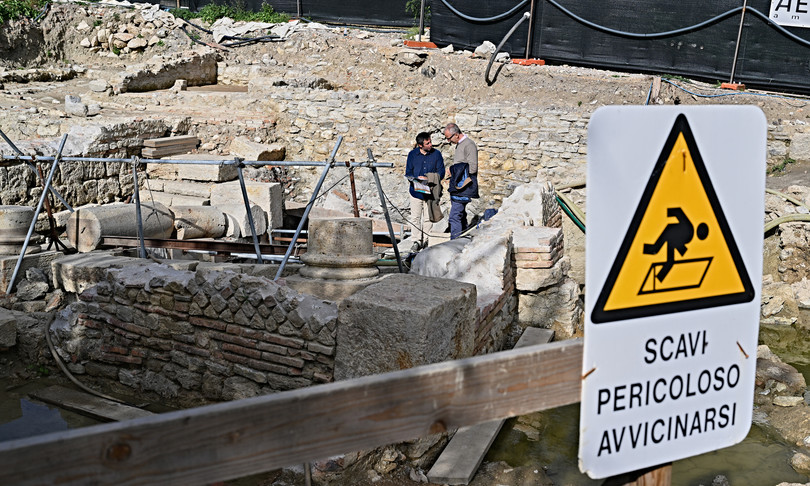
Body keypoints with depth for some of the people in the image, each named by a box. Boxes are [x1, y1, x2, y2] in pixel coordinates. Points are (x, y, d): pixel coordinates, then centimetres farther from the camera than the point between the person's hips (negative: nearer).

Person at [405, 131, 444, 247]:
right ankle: (416, 241, 8)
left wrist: (429, 179, -15)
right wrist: (416, 179, -15)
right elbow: (408, 173, 6)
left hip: (430, 192, 0)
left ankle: (426, 241, 15)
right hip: (416, 191, 0)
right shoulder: (412, 155, 3)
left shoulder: (436, 154, 2)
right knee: (415, 217, 0)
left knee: (428, 218, 5)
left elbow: (441, 172, 3)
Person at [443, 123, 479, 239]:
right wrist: (452, 173, 9)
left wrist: (453, 171, -10)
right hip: (457, 187, 10)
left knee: (454, 216, -14)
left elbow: (472, 168, -16)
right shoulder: (459, 145, 18)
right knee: (460, 216, 12)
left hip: (463, 188, -10)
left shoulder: (469, 145, -11)